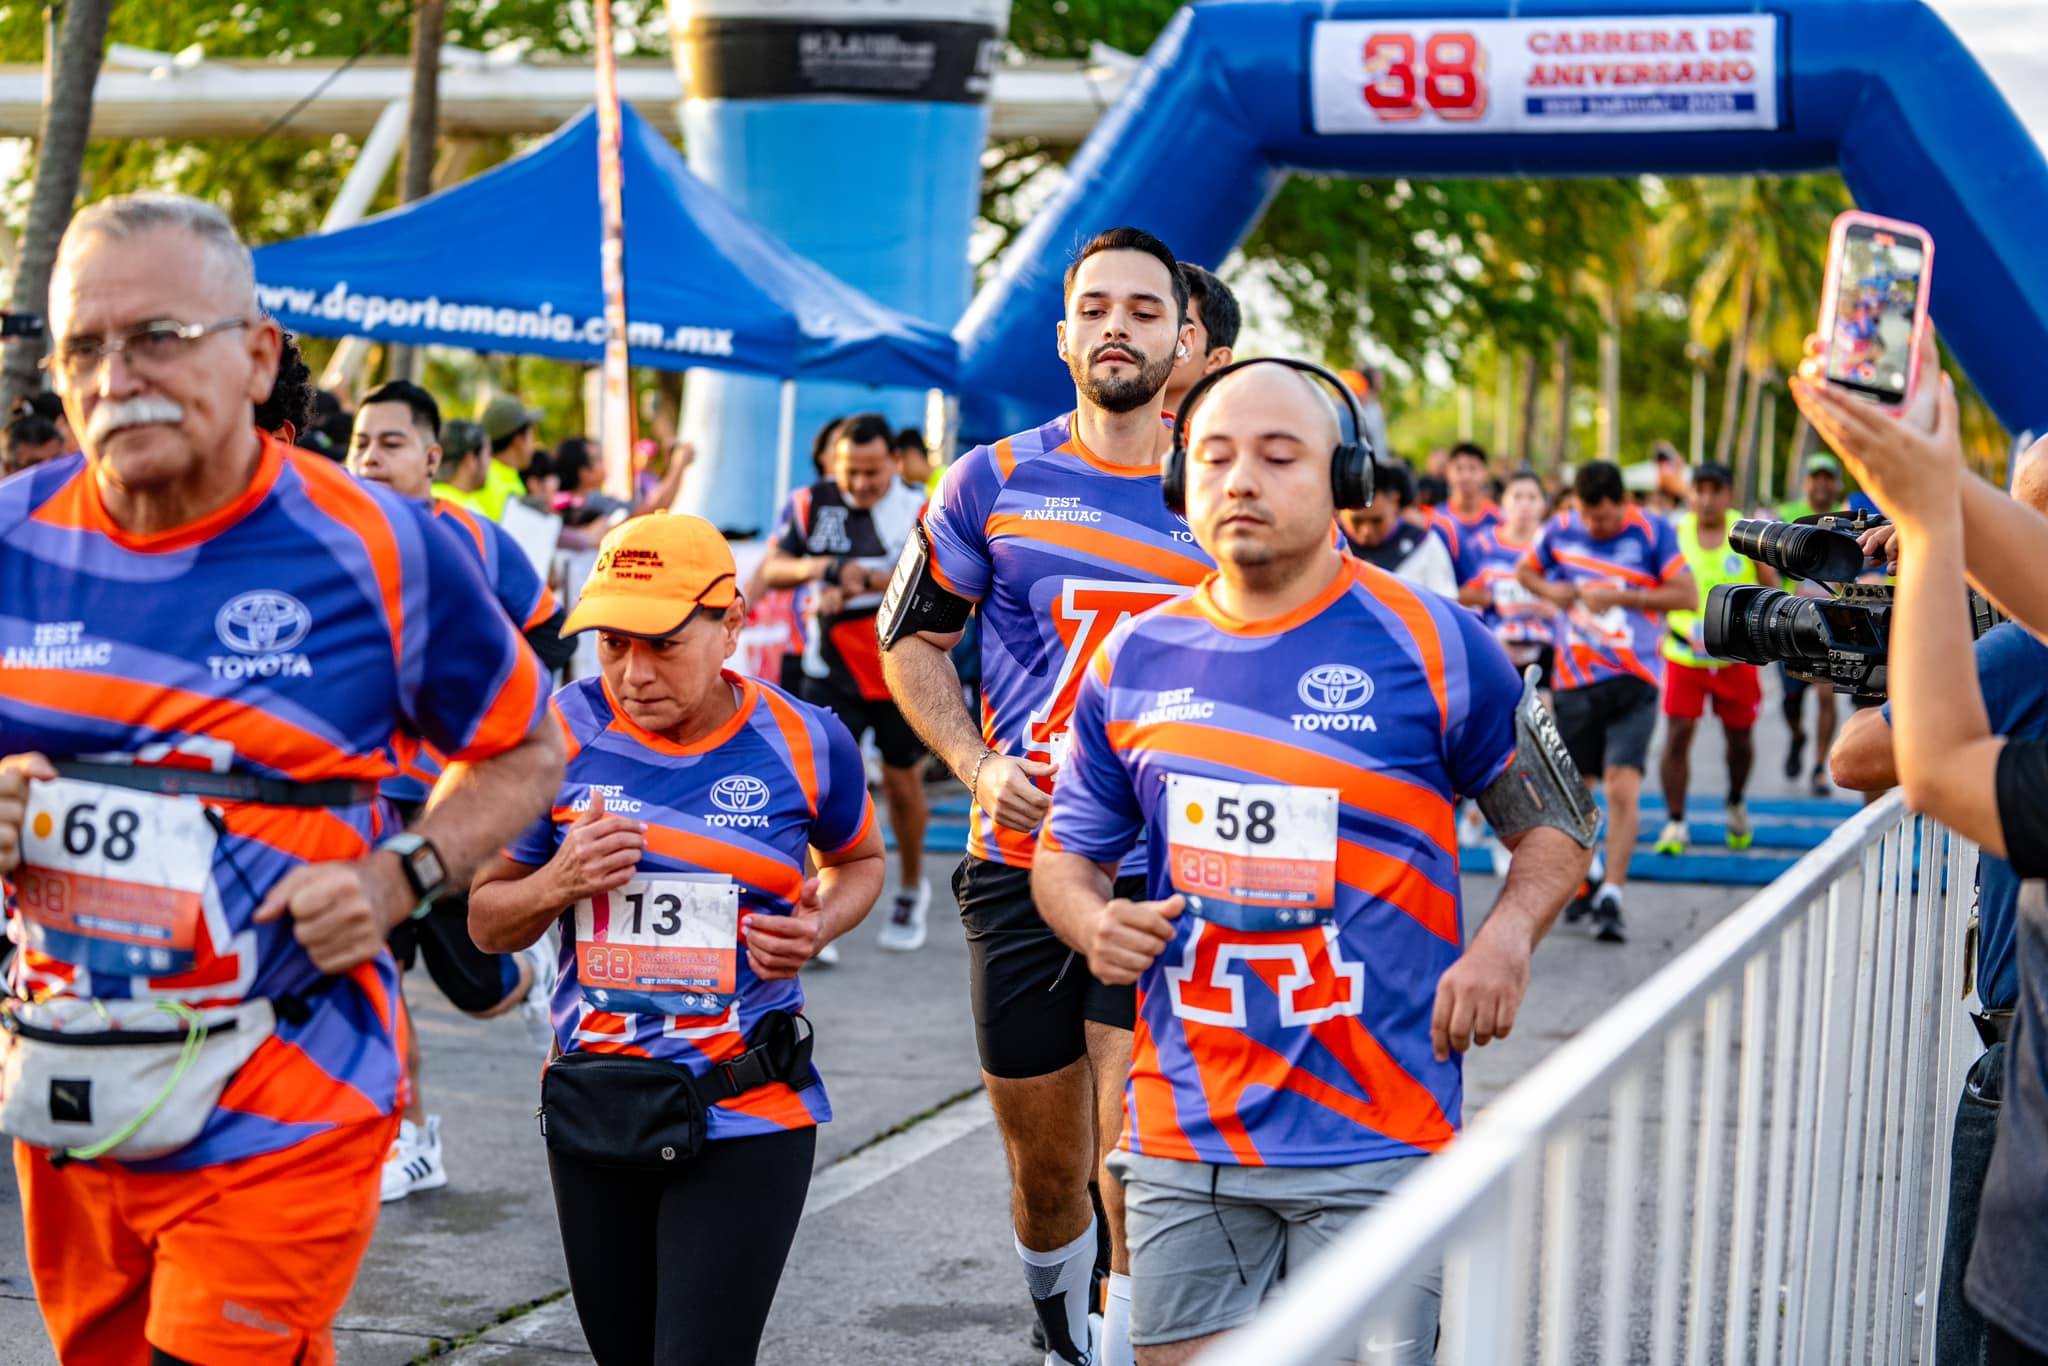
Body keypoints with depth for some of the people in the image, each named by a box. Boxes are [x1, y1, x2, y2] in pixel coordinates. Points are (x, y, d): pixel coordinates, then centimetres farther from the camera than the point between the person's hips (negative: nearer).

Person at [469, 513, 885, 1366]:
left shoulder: (802, 745, -6)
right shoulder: (563, 734, -4)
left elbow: (860, 859, 16)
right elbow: (487, 922, 5)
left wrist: (819, 926, -7)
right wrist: (557, 885, -17)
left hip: (747, 1122, -2)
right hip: (595, 1108, 3)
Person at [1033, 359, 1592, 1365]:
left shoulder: (1431, 646, -2)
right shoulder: (1135, 659, 7)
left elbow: (1555, 826, 7)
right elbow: (1071, 849, 19)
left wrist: (1505, 940, -12)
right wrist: (1093, 922, -3)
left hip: (1374, 1140, -3)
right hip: (1181, 1140, 3)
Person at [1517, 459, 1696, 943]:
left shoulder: (1653, 532, -5)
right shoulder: (1560, 531, 4)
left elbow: (1688, 597, -8)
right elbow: (1525, 570, 20)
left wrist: (1618, 596, -16)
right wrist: (1549, 590, -3)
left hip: (1634, 683, -3)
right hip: (1574, 681, 3)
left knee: (1623, 788, -16)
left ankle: (1610, 898, -15)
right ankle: (1589, 876, 35)